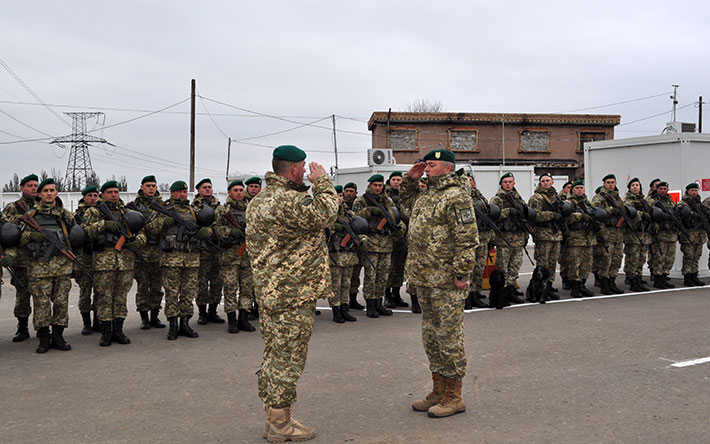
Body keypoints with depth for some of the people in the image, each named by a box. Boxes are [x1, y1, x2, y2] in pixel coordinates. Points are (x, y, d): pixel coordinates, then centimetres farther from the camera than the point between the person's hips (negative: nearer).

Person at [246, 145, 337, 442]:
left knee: (274, 357, 17)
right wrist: (322, 183, -15)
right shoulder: (288, 201, -20)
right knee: (287, 361, 0)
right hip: (293, 295, -10)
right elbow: (325, 215, -29)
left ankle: (274, 418, 28)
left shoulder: (258, 201, 14)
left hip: (268, 292, 10)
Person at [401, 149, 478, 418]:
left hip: (446, 282, -10)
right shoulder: (427, 195, 15)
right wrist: (410, 179, 18)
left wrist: (461, 274, -22)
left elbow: (467, 239, -19)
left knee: (449, 337, -1)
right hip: (424, 278, 10)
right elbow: (408, 197, 37)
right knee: (431, 336, 15)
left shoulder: (456, 197, -14)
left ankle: (453, 397, 10)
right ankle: (439, 390, 27)